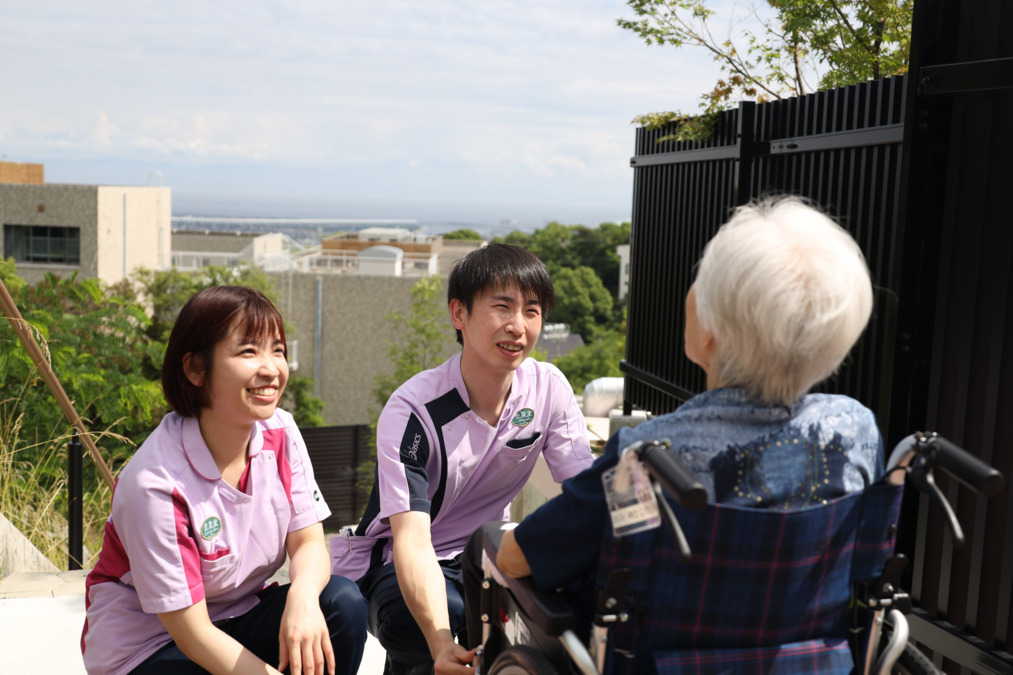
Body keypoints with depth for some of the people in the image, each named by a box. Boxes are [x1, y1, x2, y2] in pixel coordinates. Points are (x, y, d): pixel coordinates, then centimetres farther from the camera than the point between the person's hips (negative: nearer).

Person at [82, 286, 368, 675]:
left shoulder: (281, 433, -9)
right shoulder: (154, 483, -27)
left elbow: (309, 543, -6)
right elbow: (193, 634, -22)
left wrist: (303, 595, -30)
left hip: (238, 616, 6)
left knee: (343, 603, -20)